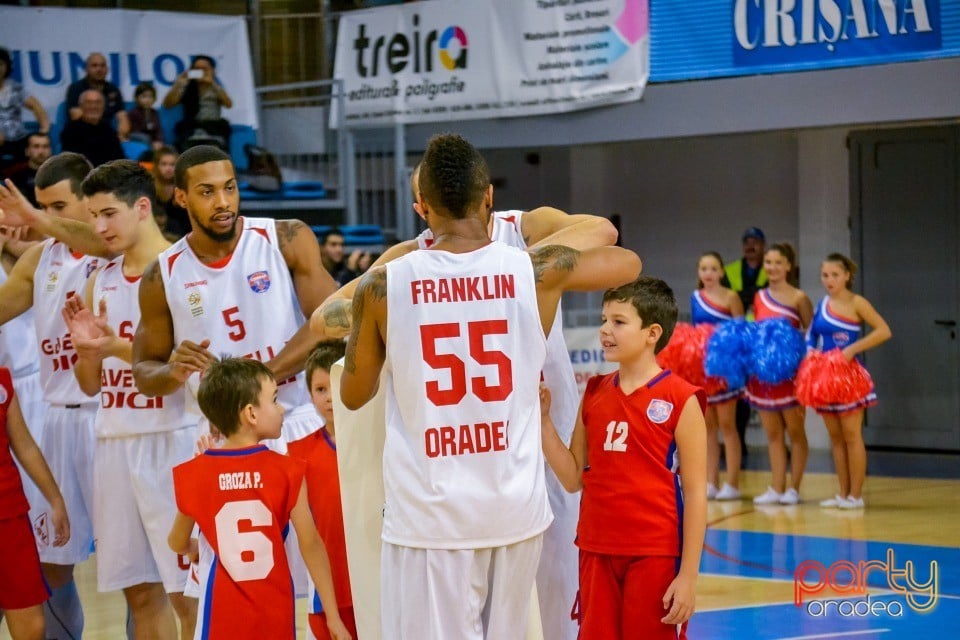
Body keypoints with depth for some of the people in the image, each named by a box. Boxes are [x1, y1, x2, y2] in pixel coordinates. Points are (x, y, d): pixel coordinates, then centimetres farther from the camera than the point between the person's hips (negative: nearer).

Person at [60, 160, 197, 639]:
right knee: (140, 590, 9)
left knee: (187, 591, -4)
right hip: (114, 441, 7)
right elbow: (90, 384, 17)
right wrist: (86, 347, -3)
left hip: (172, 439, -7)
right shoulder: (100, 282, 14)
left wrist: (117, 346, -22)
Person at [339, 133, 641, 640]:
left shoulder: (382, 287, -8)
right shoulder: (539, 270, -5)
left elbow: (353, 395, 7)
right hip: (516, 507, 2)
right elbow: (629, 263, 15)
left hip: (429, 514, -2)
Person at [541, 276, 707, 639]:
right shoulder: (594, 394, 8)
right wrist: (542, 419, -2)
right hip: (597, 553, 5)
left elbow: (695, 494, -8)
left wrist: (688, 575, -11)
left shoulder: (680, 401, -8)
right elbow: (573, 479, 9)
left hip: (655, 556, -5)